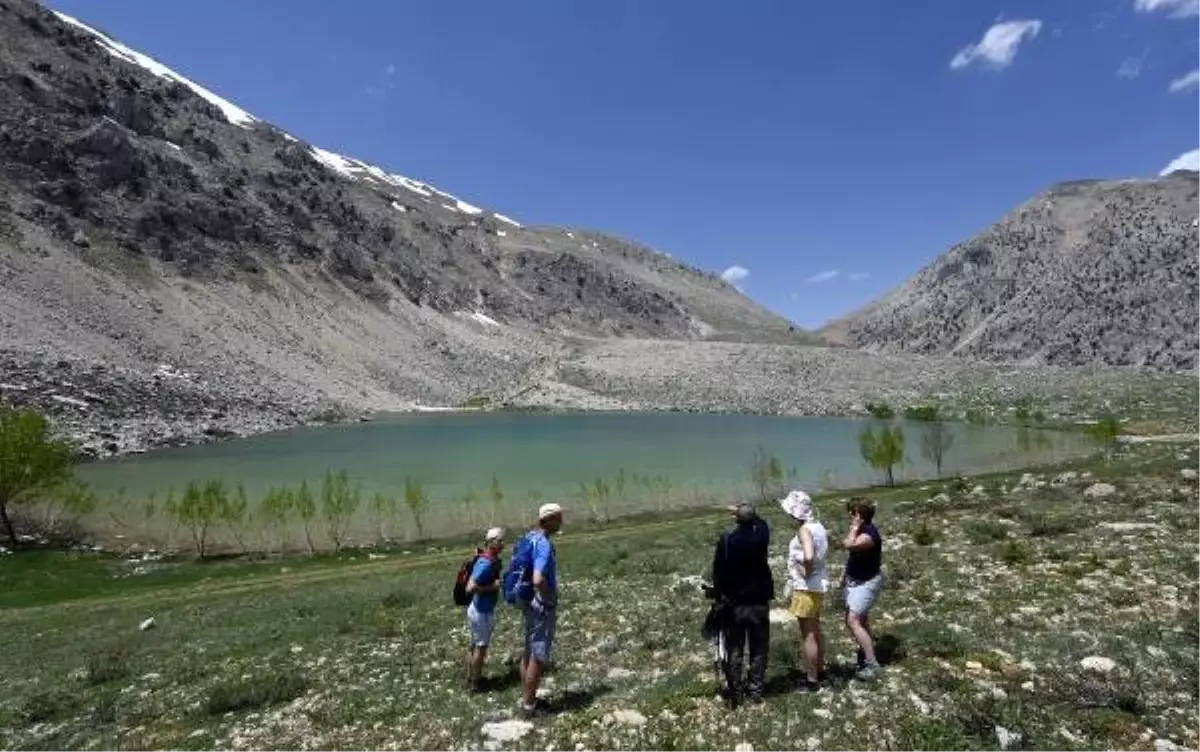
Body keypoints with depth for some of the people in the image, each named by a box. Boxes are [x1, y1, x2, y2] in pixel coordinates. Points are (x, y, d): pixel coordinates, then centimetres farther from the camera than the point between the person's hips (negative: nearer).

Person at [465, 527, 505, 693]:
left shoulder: (492, 560, 3)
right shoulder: (486, 564, -27)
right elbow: (470, 588, -33)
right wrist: (492, 587, -25)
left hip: (478, 609, 9)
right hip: (482, 612, -9)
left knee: (475, 645, 20)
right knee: (481, 647, 5)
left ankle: (471, 678, 34)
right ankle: (475, 683, 19)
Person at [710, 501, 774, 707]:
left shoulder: (726, 540, -12)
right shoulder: (760, 535, -11)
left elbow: (717, 572, -7)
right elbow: (761, 522, 14)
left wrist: (719, 596, 4)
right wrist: (747, 513, 27)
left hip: (734, 603, 0)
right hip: (758, 602, 1)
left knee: (734, 651, 9)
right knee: (758, 650, 13)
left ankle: (735, 692, 14)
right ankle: (755, 690, 18)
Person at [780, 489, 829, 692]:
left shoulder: (804, 530, -23)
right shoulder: (818, 526, 5)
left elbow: (808, 557, -38)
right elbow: (822, 550, 18)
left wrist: (807, 573, -20)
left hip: (806, 588, -9)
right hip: (818, 585, 9)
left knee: (807, 635, 1)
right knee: (815, 630, 22)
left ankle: (811, 680, 10)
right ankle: (819, 669, 36)